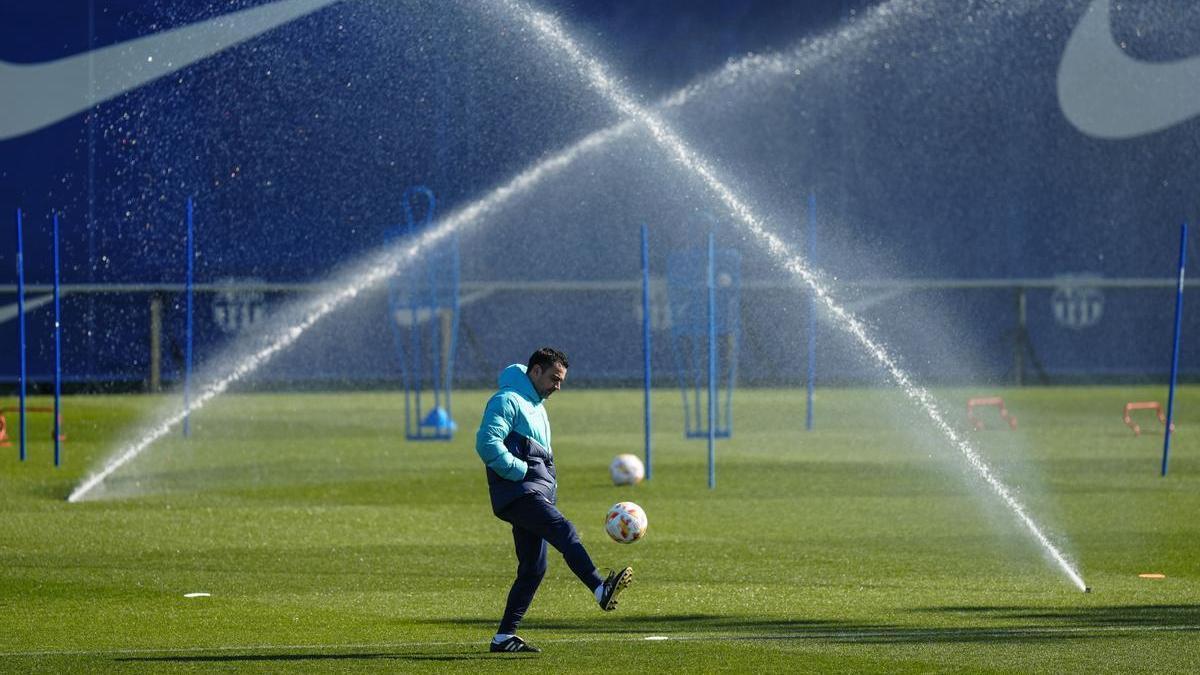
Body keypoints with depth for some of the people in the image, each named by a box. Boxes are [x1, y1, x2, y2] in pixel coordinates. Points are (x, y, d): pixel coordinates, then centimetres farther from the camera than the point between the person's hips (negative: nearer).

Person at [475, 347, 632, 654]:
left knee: (533, 568, 7)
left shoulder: (536, 405, 26)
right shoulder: (507, 400, -5)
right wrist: (521, 470, -17)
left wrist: (549, 484, 20)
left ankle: (505, 636, 11)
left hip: (535, 494, 10)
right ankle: (601, 590, -47)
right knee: (564, 530, -29)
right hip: (517, 492, -10)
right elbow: (487, 443, -18)